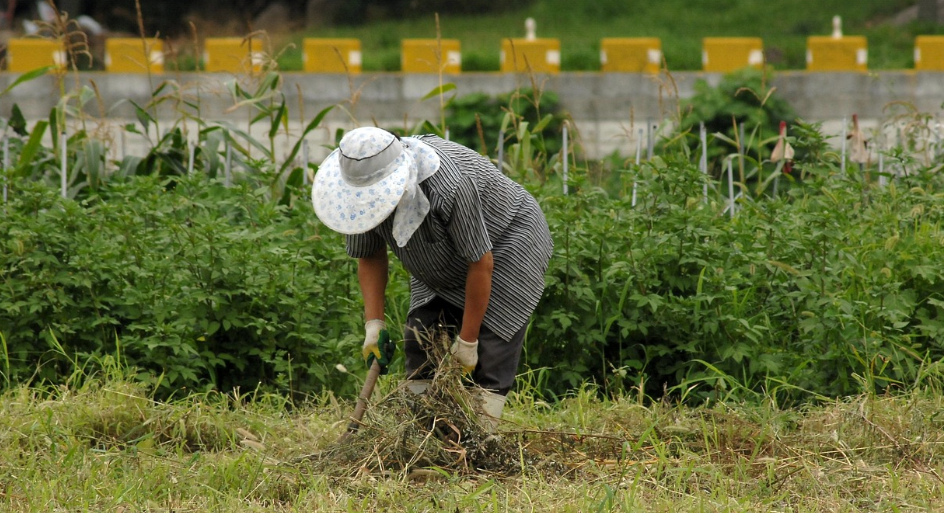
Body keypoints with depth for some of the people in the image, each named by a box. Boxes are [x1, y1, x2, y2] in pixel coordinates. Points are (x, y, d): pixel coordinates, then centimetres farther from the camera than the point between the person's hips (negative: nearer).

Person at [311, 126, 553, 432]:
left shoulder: (449, 187, -41)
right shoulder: (365, 188, -20)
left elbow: (481, 263, -31)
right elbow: (369, 257, -4)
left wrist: (467, 340, -23)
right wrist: (374, 322, -15)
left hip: (507, 242, -7)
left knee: (490, 345, -17)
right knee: (420, 341, -3)